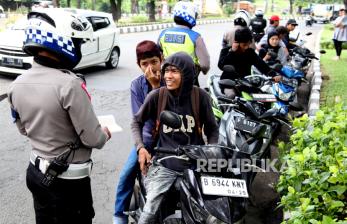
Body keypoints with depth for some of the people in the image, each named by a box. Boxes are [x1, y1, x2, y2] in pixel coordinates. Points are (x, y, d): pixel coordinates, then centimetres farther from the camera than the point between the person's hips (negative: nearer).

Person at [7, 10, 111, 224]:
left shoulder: (17, 85, -3)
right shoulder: (69, 84, -26)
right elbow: (93, 140, -20)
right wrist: (104, 133, 1)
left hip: (35, 172, 7)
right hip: (68, 180, -6)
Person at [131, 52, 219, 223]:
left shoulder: (200, 96, -2)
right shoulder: (156, 96, -3)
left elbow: (212, 128, 9)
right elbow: (137, 122, 11)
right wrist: (140, 148, -3)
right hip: (164, 163, -1)